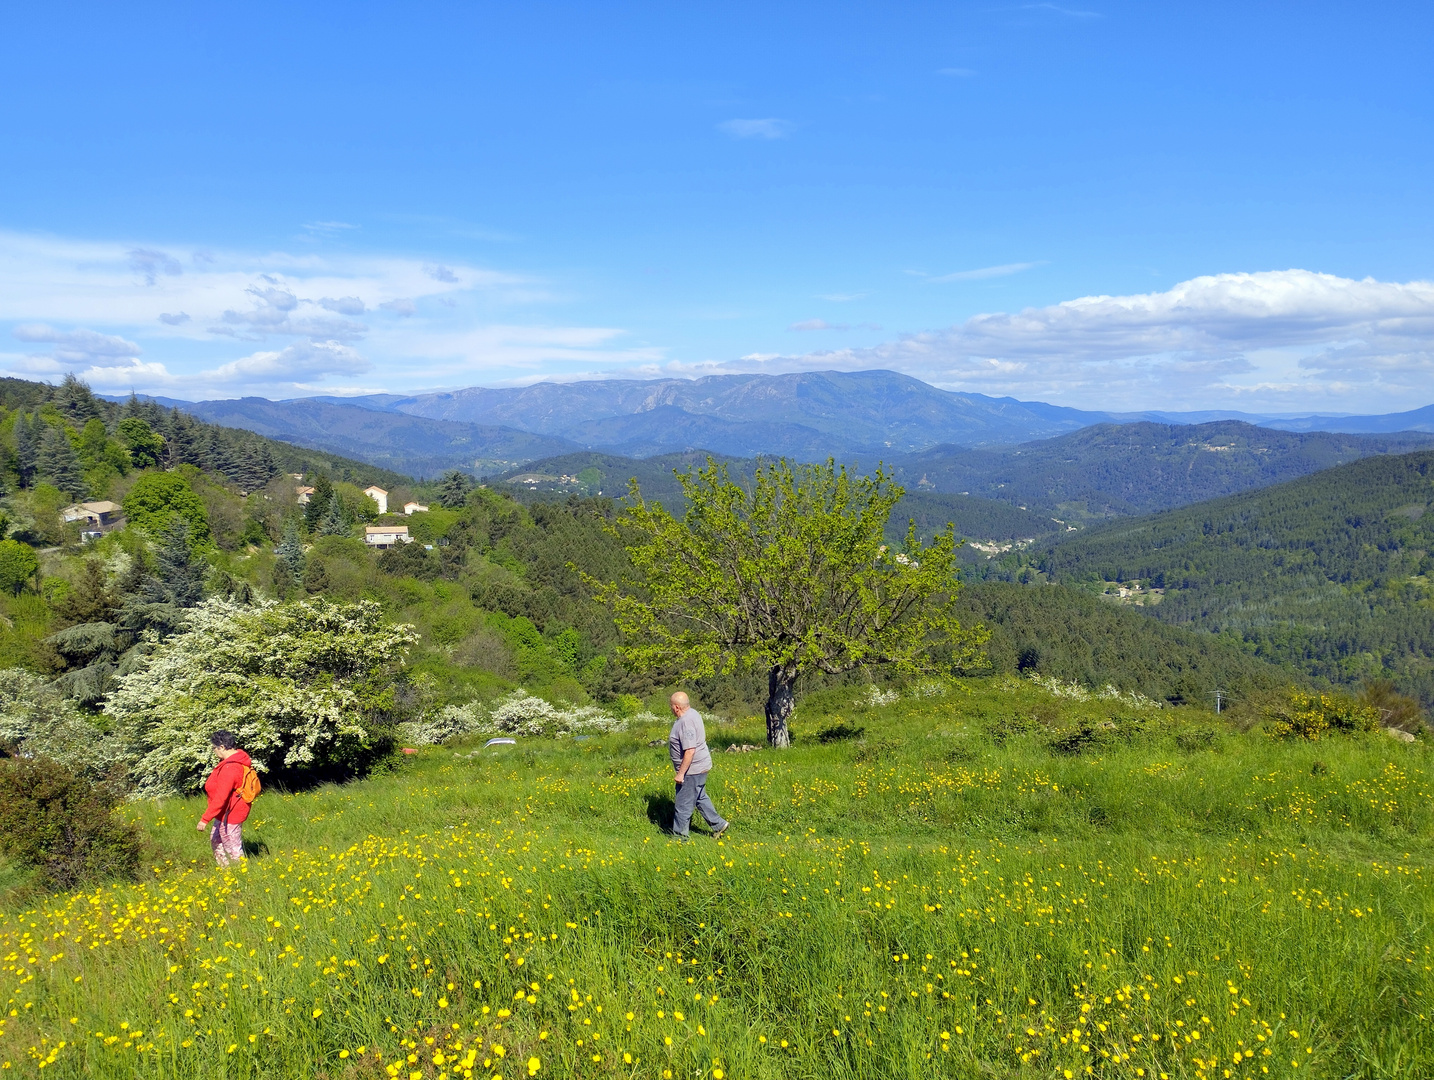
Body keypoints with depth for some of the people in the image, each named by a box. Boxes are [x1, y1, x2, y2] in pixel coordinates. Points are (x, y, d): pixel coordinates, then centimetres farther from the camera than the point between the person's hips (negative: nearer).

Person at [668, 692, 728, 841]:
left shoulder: (686, 723, -26)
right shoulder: (693, 713, 6)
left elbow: (690, 751, -30)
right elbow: (702, 737, 20)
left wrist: (680, 773, -25)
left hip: (692, 769, -11)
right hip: (700, 766, 11)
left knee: (683, 804, 1)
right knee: (700, 798, 23)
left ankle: (679, 836, 11)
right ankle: (718, 825, 30)